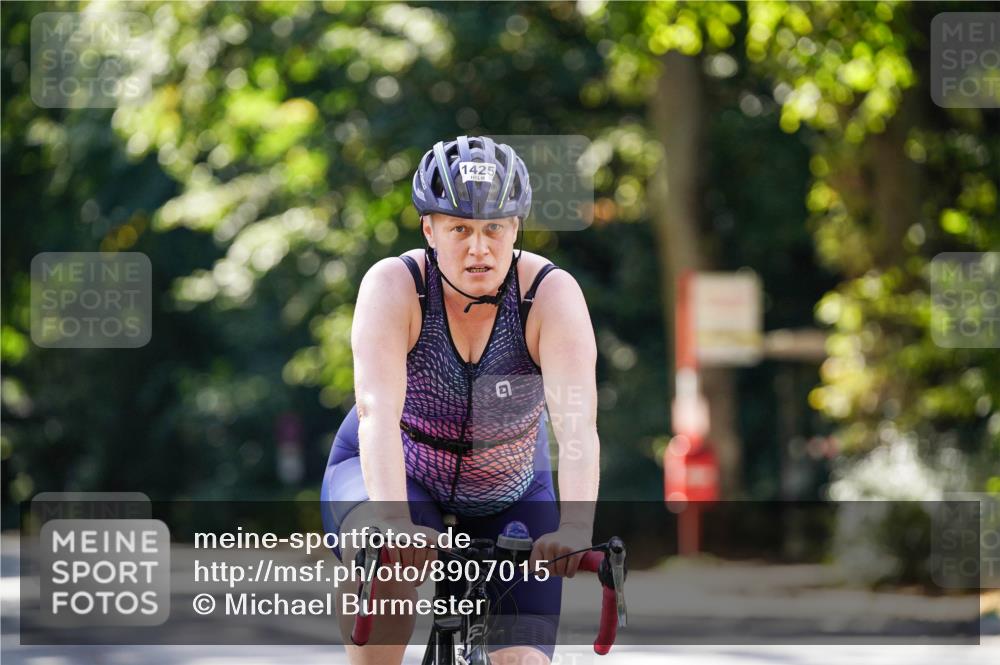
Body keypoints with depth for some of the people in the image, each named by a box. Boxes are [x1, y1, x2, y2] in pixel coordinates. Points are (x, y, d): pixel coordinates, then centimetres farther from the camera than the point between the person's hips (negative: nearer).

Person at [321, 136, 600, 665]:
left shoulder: (552, 295, -23)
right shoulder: (394, 286, -25)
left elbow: (576, 421, -37)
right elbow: (377, 409, -39)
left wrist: (574, 529, -54)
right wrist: (394, 521, -55)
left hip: (507, 497, 2)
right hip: (394, 476, -2)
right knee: (384, 556, -36)